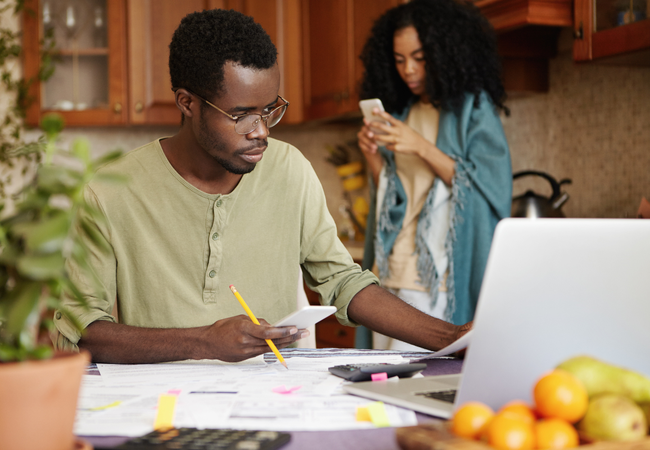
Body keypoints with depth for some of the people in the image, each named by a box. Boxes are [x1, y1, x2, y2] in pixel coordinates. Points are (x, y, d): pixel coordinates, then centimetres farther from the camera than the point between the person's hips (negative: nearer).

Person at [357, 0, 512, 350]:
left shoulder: (473, 108, -2)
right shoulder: (400, 111, 16)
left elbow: (489, 186, -11)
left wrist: (422, 147, -18)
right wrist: (372, 157, -2)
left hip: (438, 279, -6)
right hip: (391, 273, 6)